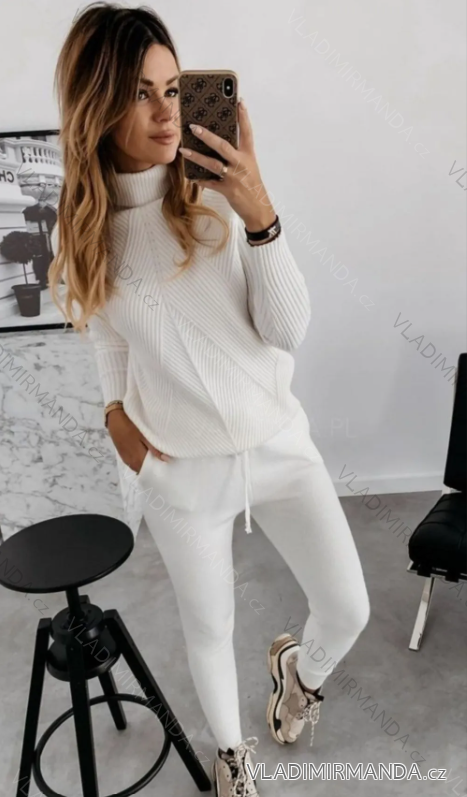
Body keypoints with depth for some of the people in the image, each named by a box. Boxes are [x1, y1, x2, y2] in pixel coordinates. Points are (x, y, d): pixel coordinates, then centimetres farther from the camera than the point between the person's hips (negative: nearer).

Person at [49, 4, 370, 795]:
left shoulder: (221, 191, -10)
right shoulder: (83, 228, -4)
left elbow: (288, 330, -15)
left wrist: (259, 215, -25)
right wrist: (116, 408, 2)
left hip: (278, 442, 0)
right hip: (181, 468, 1)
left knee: (348, 612, 5)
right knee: (209, 630, 18)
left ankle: (298, 666, 44)